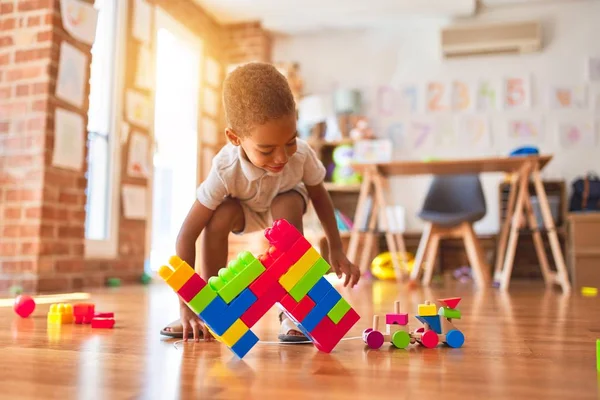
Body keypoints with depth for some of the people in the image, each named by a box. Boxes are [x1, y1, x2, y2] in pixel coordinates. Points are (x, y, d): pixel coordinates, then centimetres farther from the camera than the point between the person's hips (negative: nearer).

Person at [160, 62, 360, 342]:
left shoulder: (302, 155, -35)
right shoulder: (225, 171, -40)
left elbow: (319, 196, -13)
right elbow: (186, 236, -37)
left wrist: (336, 250, -11)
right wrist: (186, 306, -38)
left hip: (286, 201, 1)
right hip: (245, 208, 0)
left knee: (287, 208, -35)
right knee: (220, 216, -33)